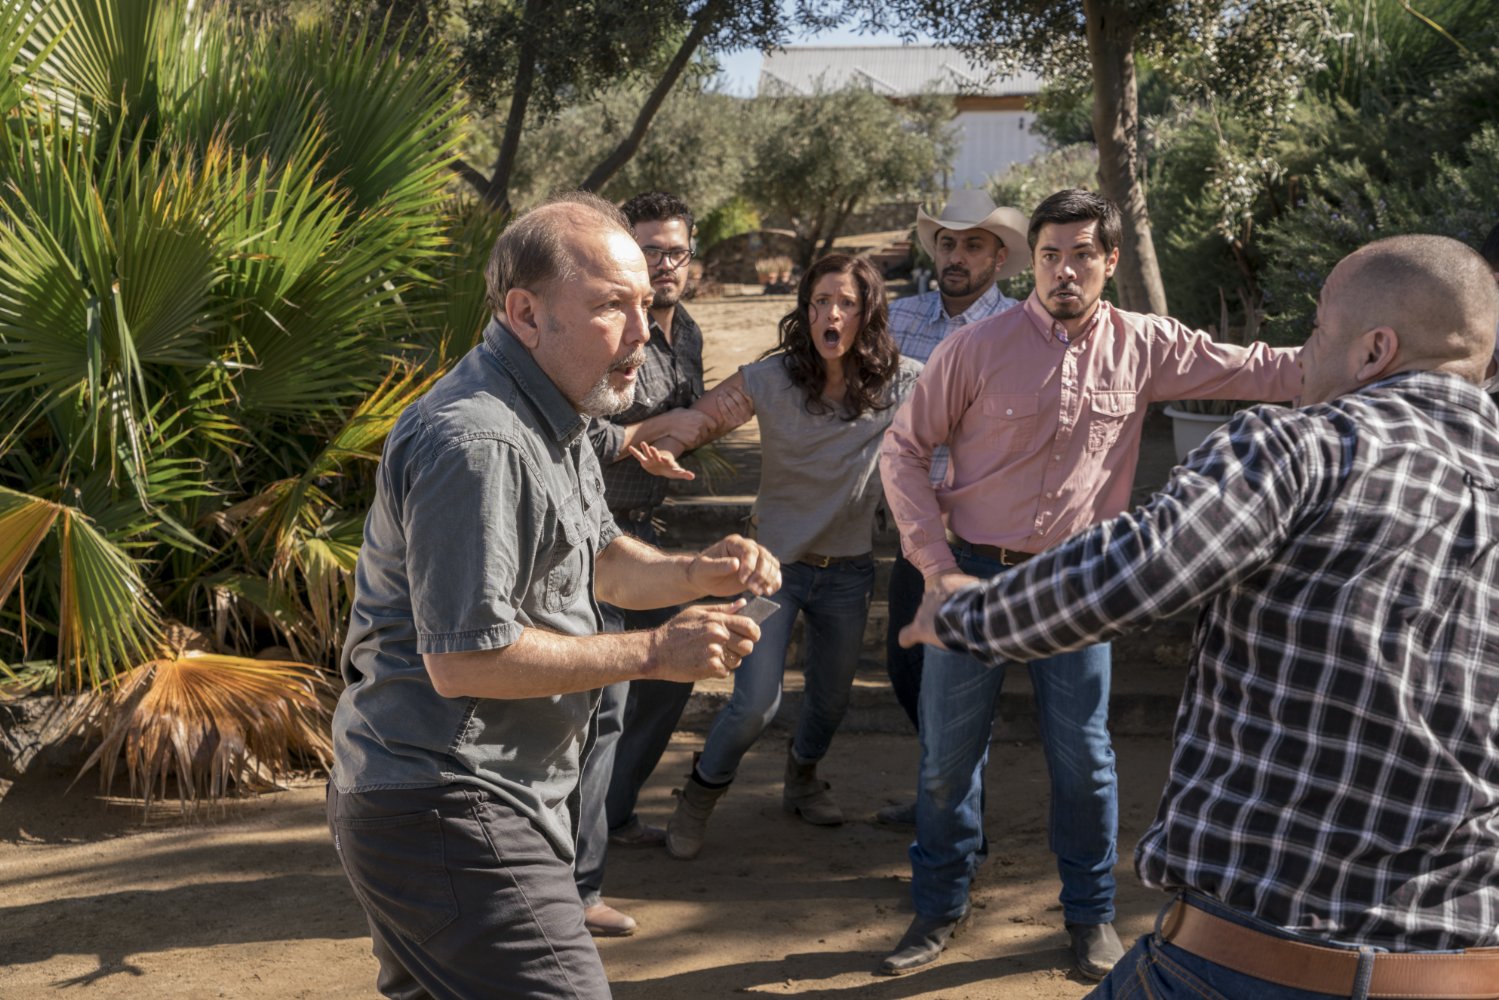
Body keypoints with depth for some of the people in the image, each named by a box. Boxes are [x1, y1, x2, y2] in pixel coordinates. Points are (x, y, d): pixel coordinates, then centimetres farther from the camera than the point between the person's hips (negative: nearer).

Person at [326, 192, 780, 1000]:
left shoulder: (554, 425, 14)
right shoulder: (479, 445, -22)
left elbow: (598, 561, 24)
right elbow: (464, 660, -24)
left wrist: (697, 574, 3)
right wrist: (654, 653, -18)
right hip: (448, 813, -11)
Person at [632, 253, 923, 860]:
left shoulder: (901, 383, -11)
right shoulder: (772, 379, -14)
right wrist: (664, 452, -32)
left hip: (848, 569, 3)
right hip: (776, 560, -3)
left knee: (832, 697, 18)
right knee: (755, 704, -10)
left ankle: (803, 780, 50)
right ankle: (700, 797, 19)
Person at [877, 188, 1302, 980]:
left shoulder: (1143, 346, -1)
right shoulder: (978, 347, -8)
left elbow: (1253, 371, 2)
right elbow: (903, 450, -3)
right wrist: (936, 563, -9)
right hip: (974, 576, -1)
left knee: (1083, 757, 7)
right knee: (948, 753, 7)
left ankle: (1091, 913, 26)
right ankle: (939, 910, 25)